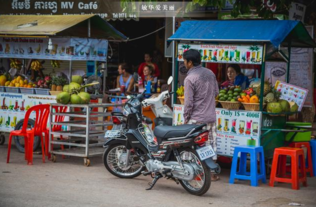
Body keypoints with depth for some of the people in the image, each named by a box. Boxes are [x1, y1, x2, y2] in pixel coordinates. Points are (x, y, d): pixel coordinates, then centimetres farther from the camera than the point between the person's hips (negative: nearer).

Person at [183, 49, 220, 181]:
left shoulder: (190, 78, -15)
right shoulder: (210, 73, 5)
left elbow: (188, 102, -14)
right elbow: (216, 92, 13)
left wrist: (186, 118, -4)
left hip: (196, 118, -6)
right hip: (211, 117, 6)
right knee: (211, 144, 11)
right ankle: (212, 173, 15)